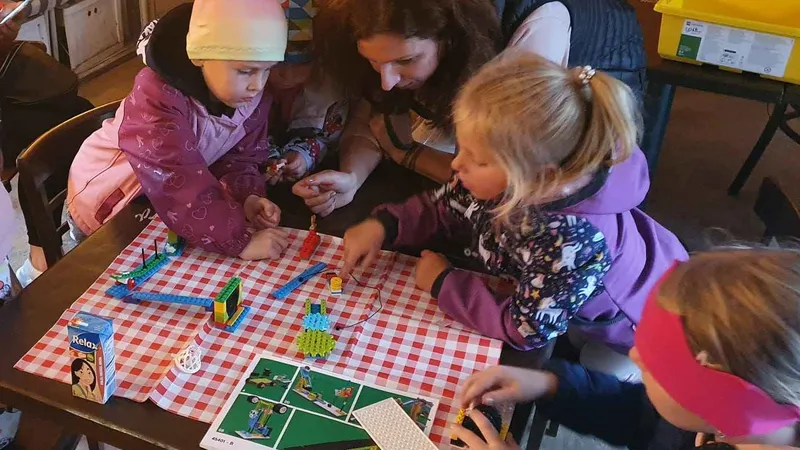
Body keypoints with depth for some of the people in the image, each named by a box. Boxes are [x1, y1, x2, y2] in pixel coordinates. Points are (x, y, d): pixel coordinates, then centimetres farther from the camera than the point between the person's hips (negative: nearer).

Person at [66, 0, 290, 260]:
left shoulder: (253, 98, -18)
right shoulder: (158, 95, -38)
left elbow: (240, 157, -11)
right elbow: (178, 182, -46)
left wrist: (247, 197, -34)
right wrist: (240, 241, -52)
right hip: (107, 199, -5)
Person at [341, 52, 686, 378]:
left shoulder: (573, 240, -46)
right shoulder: (506, 175, -27)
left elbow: (525, 330, -32)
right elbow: (443, 209, -6)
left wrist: (442, 283, -24)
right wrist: (383, 226, -23)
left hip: (639, 323, -5)